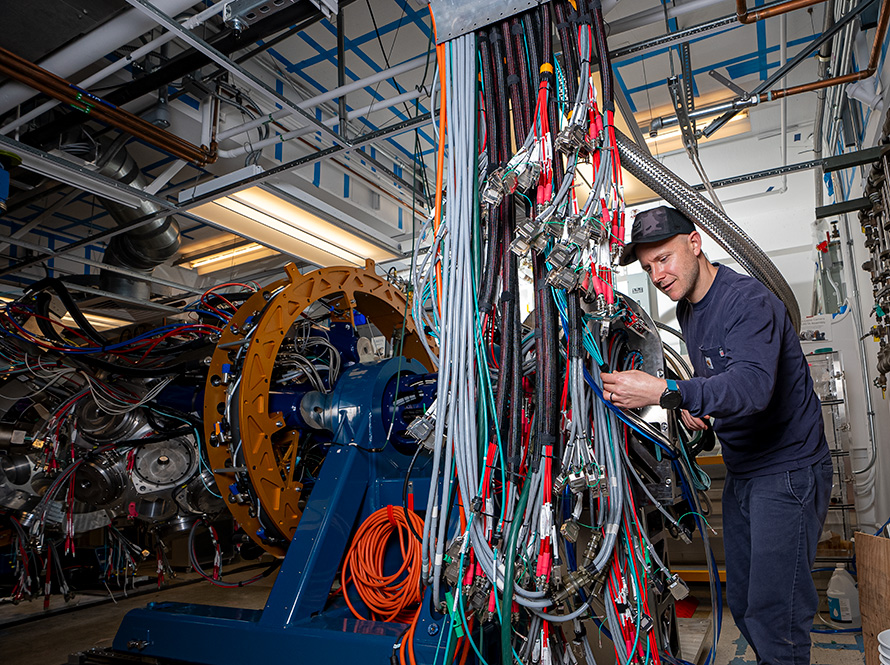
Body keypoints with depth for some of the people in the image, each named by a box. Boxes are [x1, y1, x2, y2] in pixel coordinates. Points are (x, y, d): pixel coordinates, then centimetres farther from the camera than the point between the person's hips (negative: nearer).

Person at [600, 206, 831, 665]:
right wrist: (694, 407, 0)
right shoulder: (688, 311, 9)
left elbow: (753, 385, -35)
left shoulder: (748, 300, -19)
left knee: (773, 617, -5)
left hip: (787, 471, -8)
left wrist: (666, 393, -46)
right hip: (740, 473, 8)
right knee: (742, 606, 16)